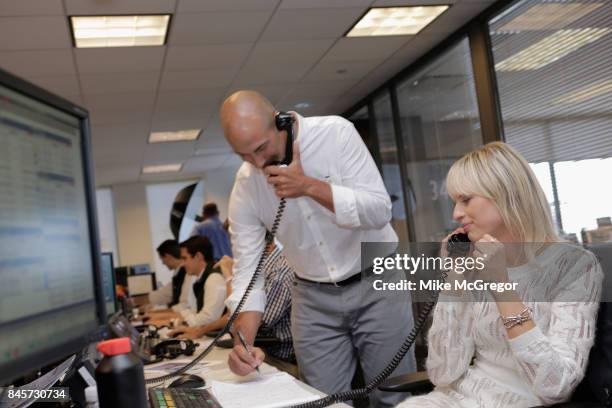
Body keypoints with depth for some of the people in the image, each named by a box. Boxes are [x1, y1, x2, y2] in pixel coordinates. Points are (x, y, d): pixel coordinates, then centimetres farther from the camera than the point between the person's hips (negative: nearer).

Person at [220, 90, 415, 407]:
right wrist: (244, 341, -22)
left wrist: (310, 186, -29)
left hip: (375, 284, -2)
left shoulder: (336, 133, -16)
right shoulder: (245, 184, -7)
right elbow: (247, 267, -8)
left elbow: (380, 211, -20)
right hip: (314, 299, 3)